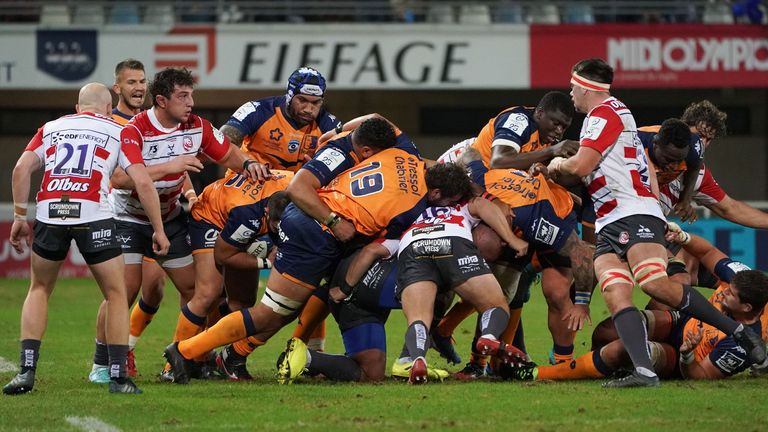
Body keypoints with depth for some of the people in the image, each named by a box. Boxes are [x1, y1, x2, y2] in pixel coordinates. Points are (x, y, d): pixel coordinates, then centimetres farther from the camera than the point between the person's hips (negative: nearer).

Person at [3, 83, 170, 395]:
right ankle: (118, 377, 7)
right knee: (116, 295, 14)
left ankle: (27, 370, 9)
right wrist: (158, 229, 11)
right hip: (94, 217, -2)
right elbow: (142, 182, 5)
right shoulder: (118, 132, 16)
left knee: (39, 290, 22)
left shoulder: (51, 128, 22)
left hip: (50, 213, 2)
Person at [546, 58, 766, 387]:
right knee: (616, 294, -14)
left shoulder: (604, 113, -4)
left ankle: (741, 333, -14)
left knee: (655, 283, -26)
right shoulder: (613, 113, 27)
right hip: (608, 226, 10)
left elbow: (580, 166, -12)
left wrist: (558, 163, 6)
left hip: (635, 214, -10)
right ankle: (644, 370, -32)